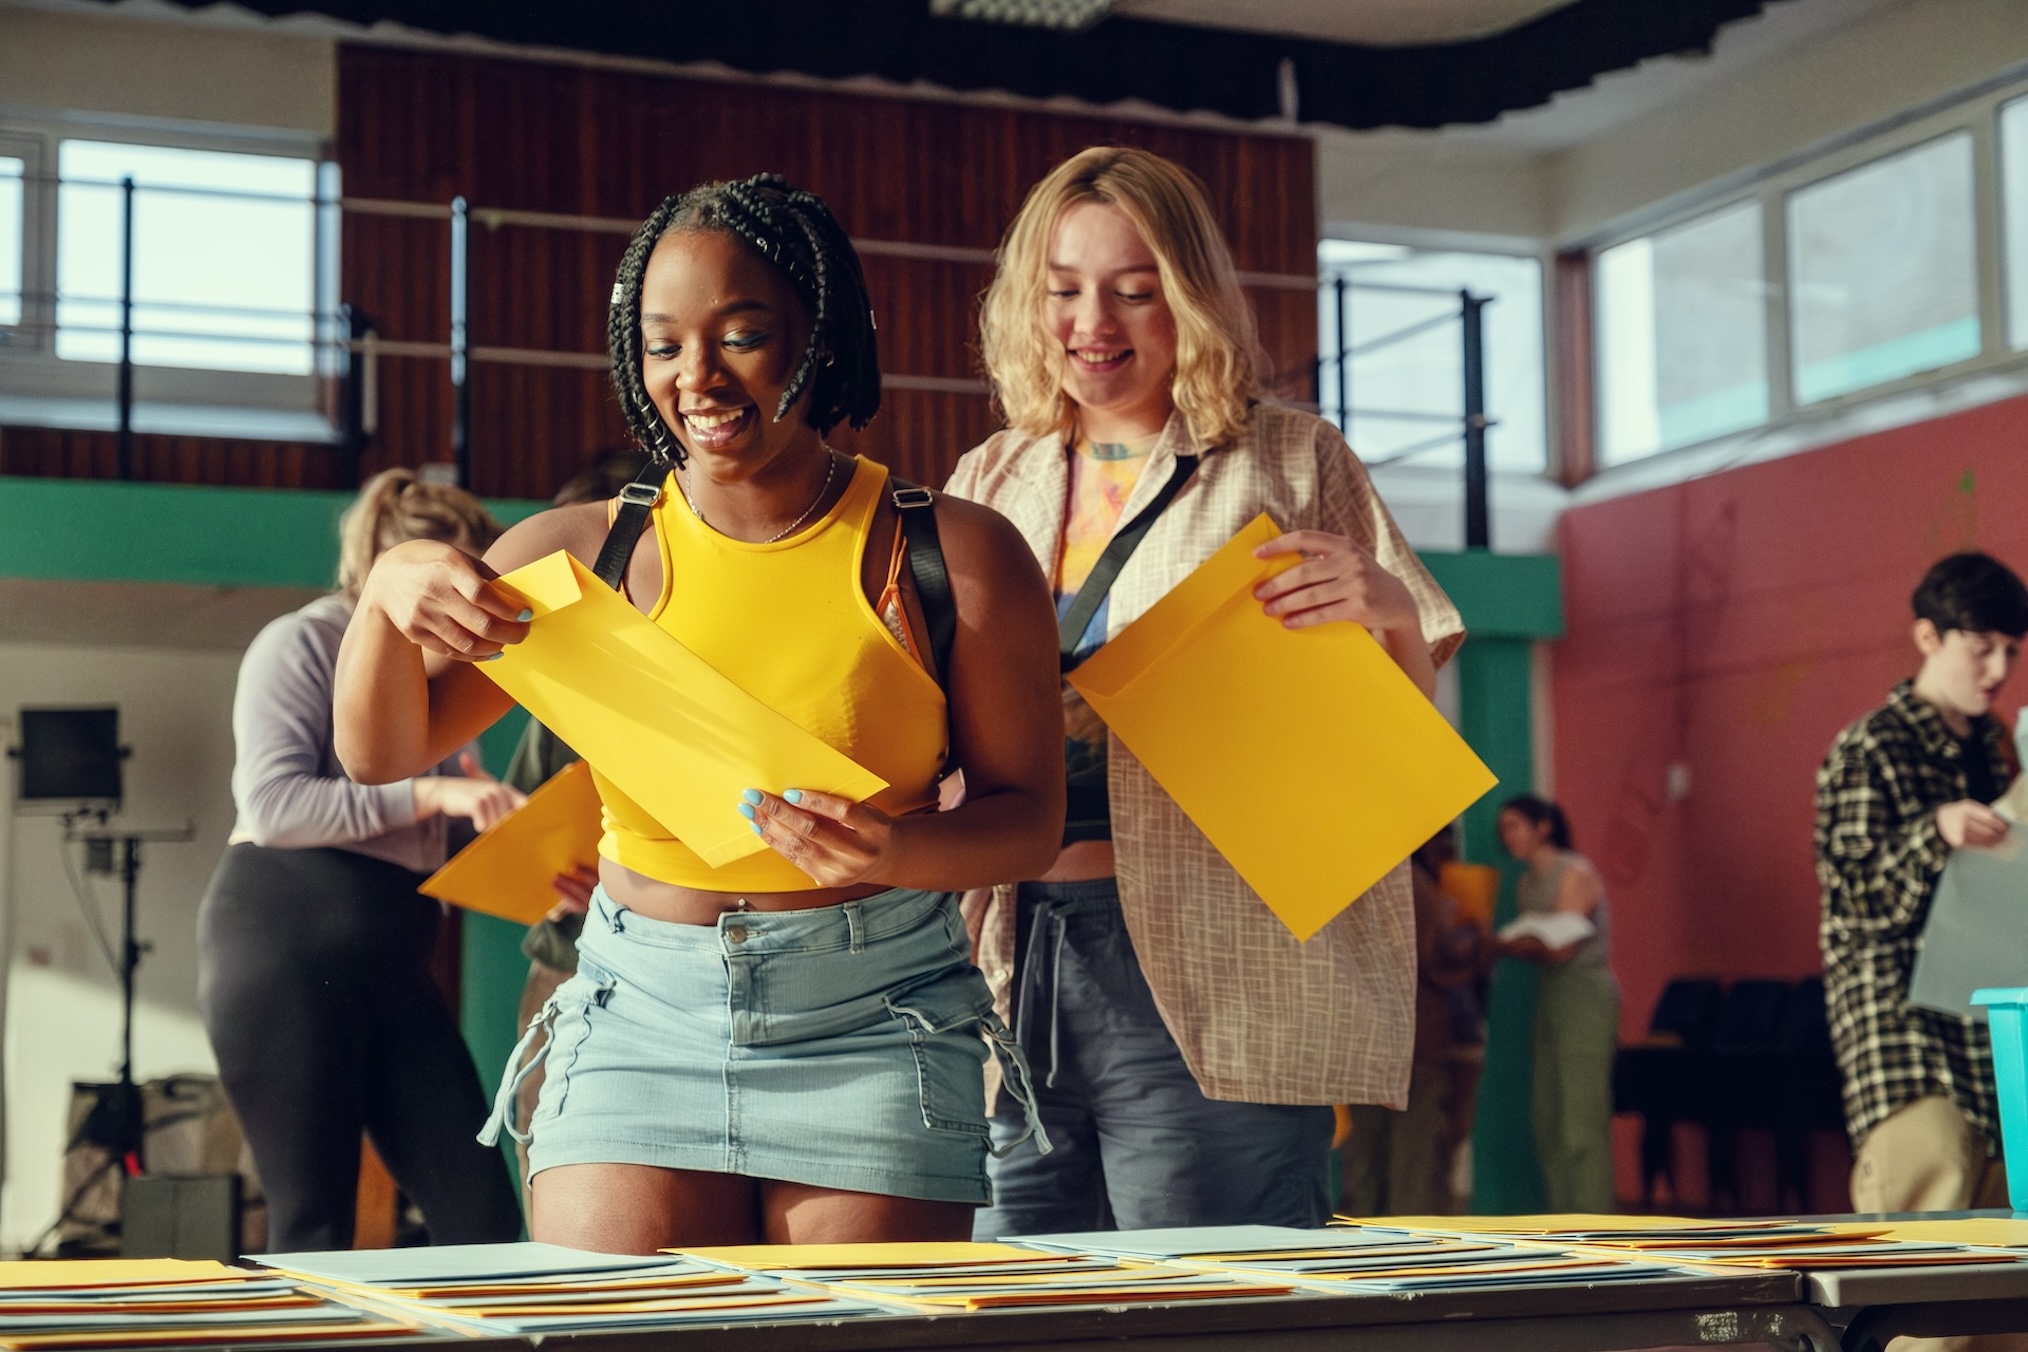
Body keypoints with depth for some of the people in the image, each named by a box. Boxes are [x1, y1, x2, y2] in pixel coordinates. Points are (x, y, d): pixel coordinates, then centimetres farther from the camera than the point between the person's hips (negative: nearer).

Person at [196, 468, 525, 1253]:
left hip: (391, 955, 7)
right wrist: (427, 794, -19)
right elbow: (271, 803, -15)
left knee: (482, 1215, -2)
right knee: (313, 1224, -4)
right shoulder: (303, 644, -1)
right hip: (283, 943, -7)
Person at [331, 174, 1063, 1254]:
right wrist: (387, 596, -10)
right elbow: (380, 753, 9)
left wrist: (900, 853, -20)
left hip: (876, 1025, -1)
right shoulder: (587, 554, 3)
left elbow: (1029, 816, 1)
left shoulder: (957, 556, -1)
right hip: (638, 1017, 1)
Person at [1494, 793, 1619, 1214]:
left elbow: (1561, 947, -16)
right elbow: (1539, 948, 9)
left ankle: (1592, 1224, -9)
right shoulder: (1528, 883, 15)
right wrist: (1499, 945, -8)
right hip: (1551, 991, 8)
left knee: (1582, 1120, -10)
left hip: (1586, 992, -8)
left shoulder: (1575, 873, -8)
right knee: (1549, 1120, 6)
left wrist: (1500, 946, -17)